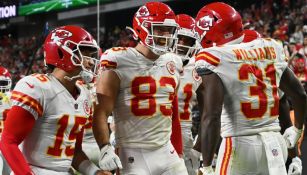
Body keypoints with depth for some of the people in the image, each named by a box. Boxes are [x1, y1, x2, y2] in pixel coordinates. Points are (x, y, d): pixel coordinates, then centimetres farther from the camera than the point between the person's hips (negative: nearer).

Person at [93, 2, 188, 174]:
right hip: (133, 154, -6)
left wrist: (179, 154, 19)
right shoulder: (119, 64, -8)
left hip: (167, 152, 6)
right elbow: (101, 112, -12)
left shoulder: (172, 66, 12)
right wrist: (105, 148, -25)